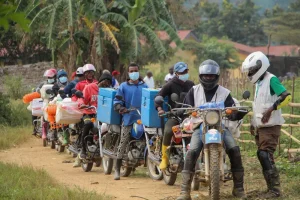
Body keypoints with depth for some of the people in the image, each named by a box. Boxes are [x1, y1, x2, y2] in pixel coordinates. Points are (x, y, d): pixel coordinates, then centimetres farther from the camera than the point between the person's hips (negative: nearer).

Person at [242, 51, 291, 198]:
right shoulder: (259, 83, 17)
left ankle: (275, 190, -15)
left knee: (265, 155, -16)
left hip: (270, 126, -9)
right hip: (260, 126, 9)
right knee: (263, 157, 8)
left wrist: (271, 109, -29)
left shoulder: (271, 80, -10)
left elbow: (286, 97, -22)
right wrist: (253, 123, 24)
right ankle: (271, 188, 13)